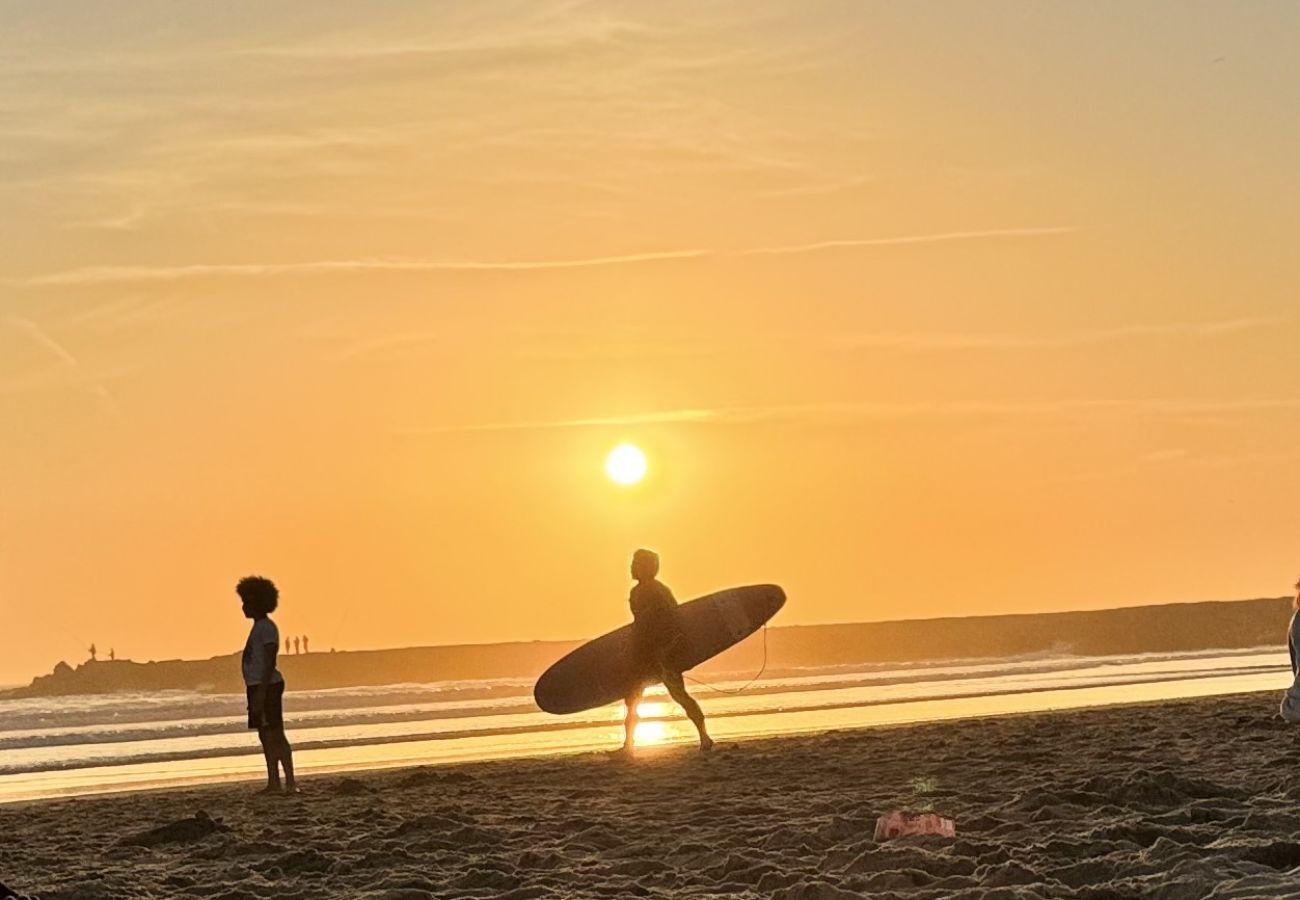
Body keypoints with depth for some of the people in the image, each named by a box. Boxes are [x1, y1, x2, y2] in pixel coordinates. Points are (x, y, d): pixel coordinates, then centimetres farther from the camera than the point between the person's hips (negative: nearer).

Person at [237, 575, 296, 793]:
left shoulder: (266, 628, -13)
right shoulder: (258, 627, 18)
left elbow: (269, 663, -20)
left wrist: (261, 692, -24)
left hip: (267, 686, -10)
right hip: (259, 687, 10)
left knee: (275, 736, -11)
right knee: (266, 737, 12)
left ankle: (290, 783, -13)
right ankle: (273, 783, 17)